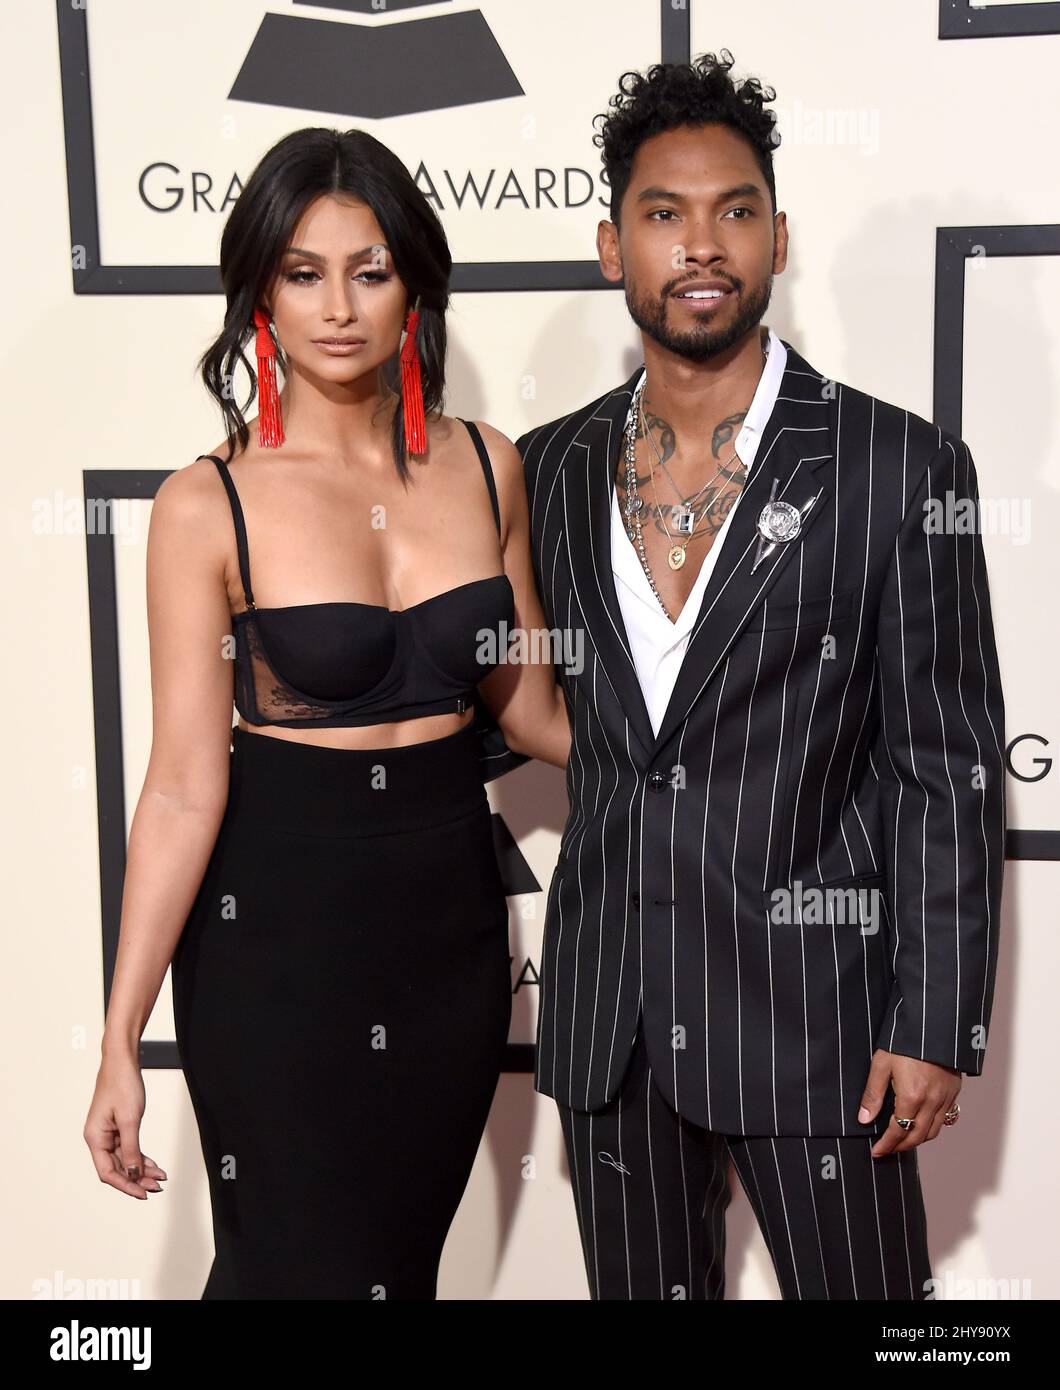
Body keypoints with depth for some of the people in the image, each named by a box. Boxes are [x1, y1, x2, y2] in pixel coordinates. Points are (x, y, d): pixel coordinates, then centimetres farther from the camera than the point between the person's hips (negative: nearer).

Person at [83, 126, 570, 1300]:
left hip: (452, 912, 4)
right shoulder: (209, 507, -11)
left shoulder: (485, 464, 1)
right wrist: (120, 1043, -11)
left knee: (408, 1255, 15)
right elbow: (184, 785, -11)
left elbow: (529, 708, 9)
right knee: (297, 1261, 8)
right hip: (277, 927, -3)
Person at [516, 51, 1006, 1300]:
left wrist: (934, 1025, -9)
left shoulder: (900, 468, -7)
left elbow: (949, 769, -7)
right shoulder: (551, 470, 5)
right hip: (606, 1009, 4)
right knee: (640, 1288, 18)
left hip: (809, 1004, -3)